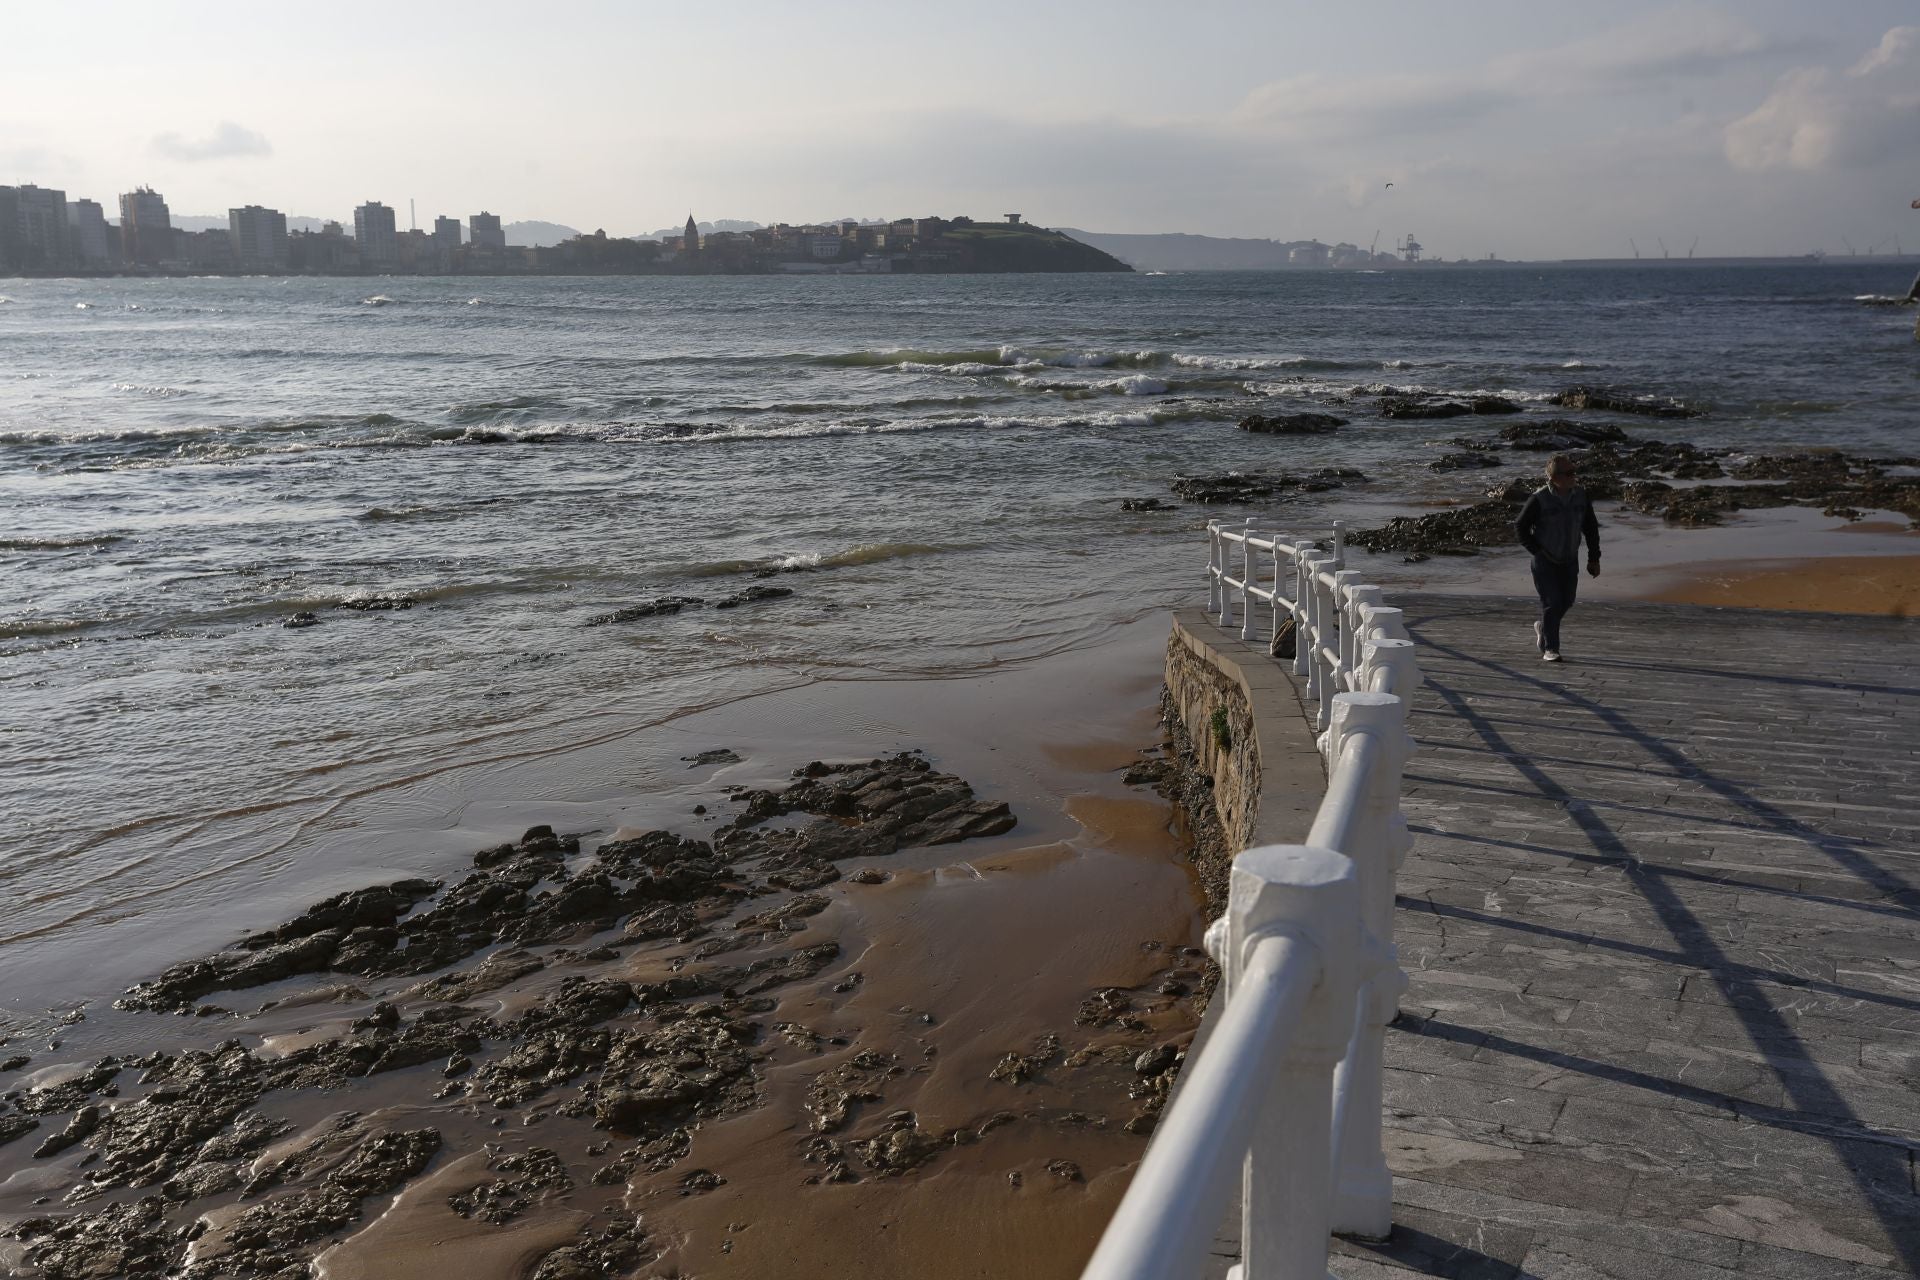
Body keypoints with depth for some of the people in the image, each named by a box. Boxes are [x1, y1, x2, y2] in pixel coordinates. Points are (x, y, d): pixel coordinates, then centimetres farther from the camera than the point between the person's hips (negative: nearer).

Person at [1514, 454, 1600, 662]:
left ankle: (1542, 628, 39)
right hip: (1545, 562, -5)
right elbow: (1520, 526, -8)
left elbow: (1591, 528, 7)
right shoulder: (1540, 499, -17)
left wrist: (1594, 558, 6)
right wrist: (1537, 551, -11)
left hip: (1569, 560, 5)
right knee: (1552, 603, -7)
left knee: (1566, 601, 12)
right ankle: (1550, 649, 3)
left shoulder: (1580, 495, -3)